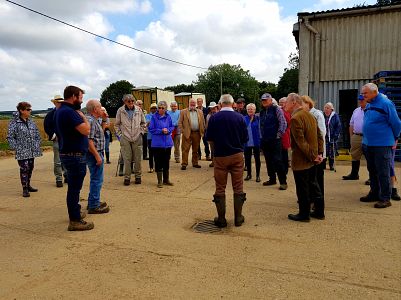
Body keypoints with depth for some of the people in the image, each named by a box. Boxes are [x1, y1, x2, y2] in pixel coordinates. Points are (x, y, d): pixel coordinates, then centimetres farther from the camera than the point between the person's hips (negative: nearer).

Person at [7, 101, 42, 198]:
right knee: (24, 169, -5)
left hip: (32, 151, 6)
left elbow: (37, 134, 18)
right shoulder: (14, 123, -8)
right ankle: (25, 189, 5)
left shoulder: (31, 122, 10)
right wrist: (16, 148, -12)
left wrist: (37, 145, 10)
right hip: (22, 152, -6)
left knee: (30, 168, 13)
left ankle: (28, 185, 28)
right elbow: (10, 137, -8)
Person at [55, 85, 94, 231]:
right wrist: (83, 116, -10)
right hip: (75, 155, -11)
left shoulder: (61, 110, 14)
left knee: (74, 186, 21)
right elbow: (86, 130, -23)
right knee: (74, 188, -3)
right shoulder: (69, 111, -19)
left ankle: (74, 212, 36)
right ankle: (75, 221, 5)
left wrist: (80, 115, 7)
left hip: (68, 153, 11)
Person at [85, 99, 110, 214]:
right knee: (97, 180, -4)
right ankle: (94, 206, 3)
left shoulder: (94, 120, 14)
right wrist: (97, 156, -24)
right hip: (94, 154, -11)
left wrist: (104, 120, 16)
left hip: (97, 153, 11)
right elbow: (89, 141, -24)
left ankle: (93, 202, 30)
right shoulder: (90, 121, -17)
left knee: (96, 179, 19)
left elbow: (101, 131, 29)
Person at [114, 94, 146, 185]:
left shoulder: (139, 110, 3)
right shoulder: (120, 111, 0)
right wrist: (120, 134, 2)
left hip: (137, 138, 1)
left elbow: (143, 123, 15)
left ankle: (138, 176, 17)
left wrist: (141, 132, 6)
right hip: (125, 138, -1)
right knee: (127, 159, 0)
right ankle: (127, 177, 10)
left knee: (137, 159, 5)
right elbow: (117, 124, 10)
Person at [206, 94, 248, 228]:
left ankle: (221, 219, 15)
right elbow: (245, 138, 0)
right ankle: (238, 218, 17)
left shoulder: (214, 118, -8)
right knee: (238, 188, 11)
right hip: (237, 155, 1)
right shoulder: (239, 117, -5)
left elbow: (209, 138, -2)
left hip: (220, 156, -1)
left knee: (220, 189, 9)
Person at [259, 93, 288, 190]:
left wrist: (278, 135, -11)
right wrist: (262, 135, 14)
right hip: (265, 141, 7)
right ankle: (272, 179, 23)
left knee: (277, 160, -9)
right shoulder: (262, 112, 14)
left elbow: (283, 123, -9)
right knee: (269, 160, 11)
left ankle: (283, 182, -2)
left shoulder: (276, 109, -4)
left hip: (275, 140, -6)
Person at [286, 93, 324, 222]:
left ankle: (304, 214, 16)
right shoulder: (310, 115, 10)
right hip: (312, 159, 9)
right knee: (313, 185, 19)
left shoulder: (295, 118, -19)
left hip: (301, 160, -9)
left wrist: (313, 156, -16)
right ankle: (319, 212, 29)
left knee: (302, 189, 4)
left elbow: (301, 142, -23)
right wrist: (319, 153, 6)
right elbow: (319, 136, 10)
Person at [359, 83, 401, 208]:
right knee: (372, 171, 15)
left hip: (382, 145, -8)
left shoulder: (385, 103, -12)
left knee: (383, 172, -3)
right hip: (368, 144, 8)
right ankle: (374, 193, 27)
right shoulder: (368, 105, 11)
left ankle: (385, 198, 5)